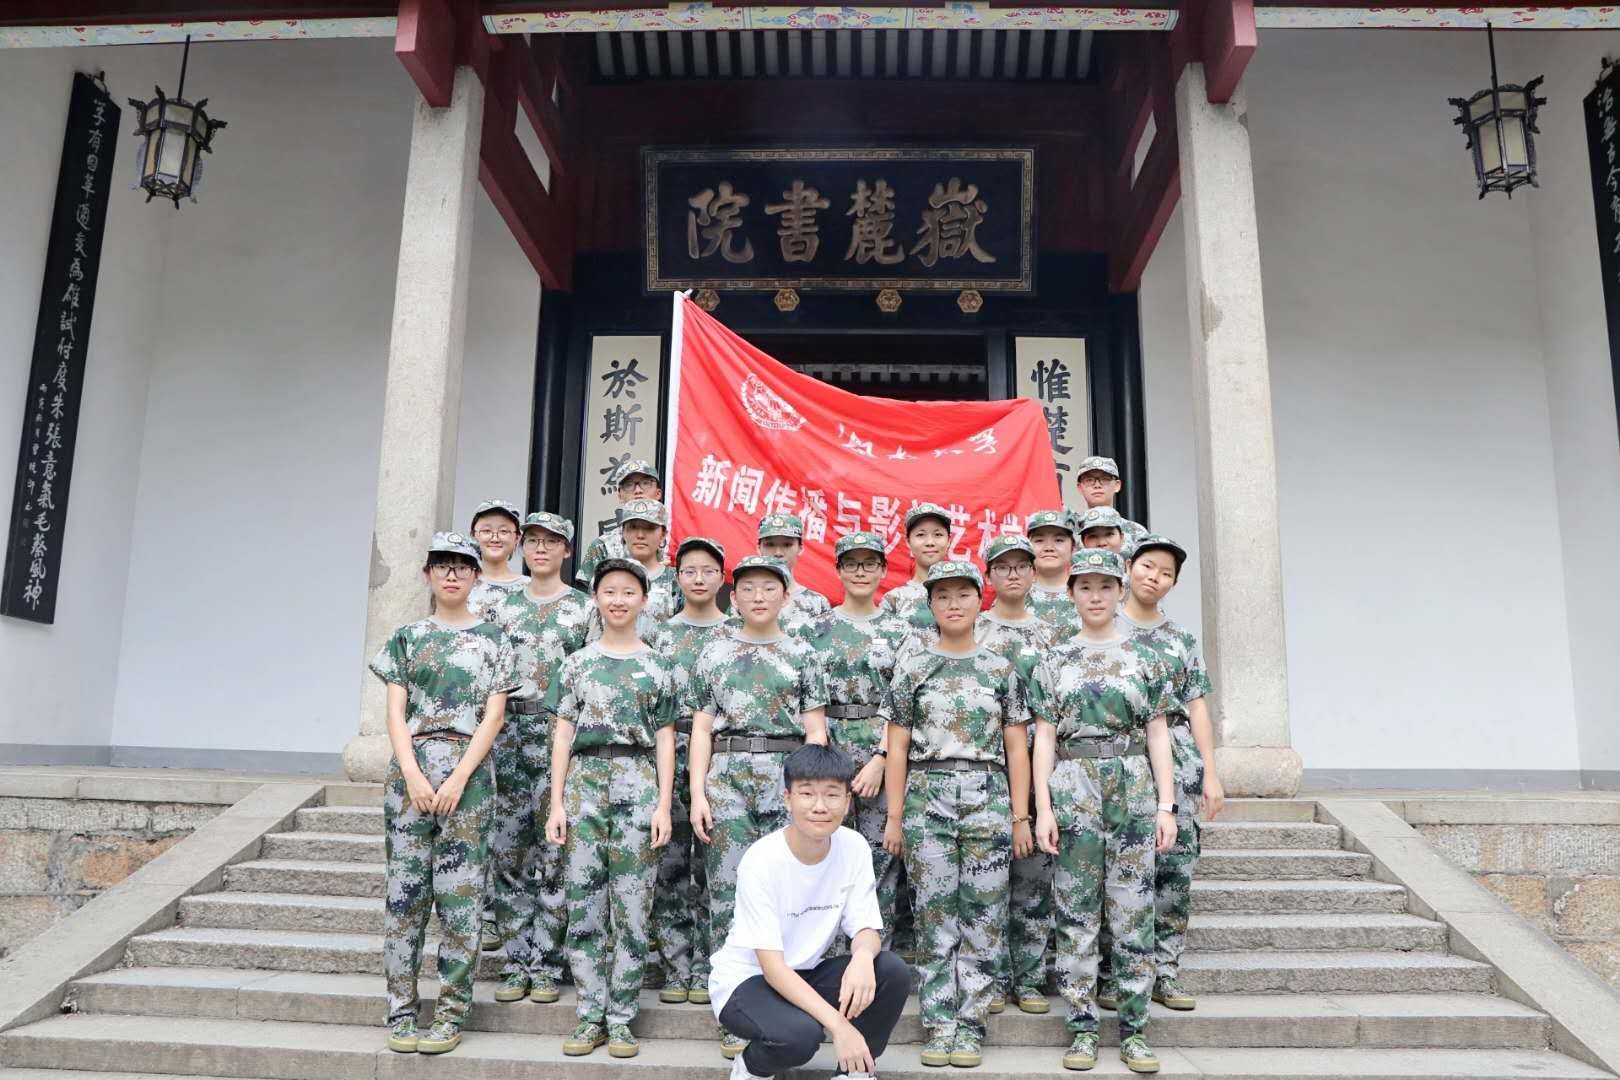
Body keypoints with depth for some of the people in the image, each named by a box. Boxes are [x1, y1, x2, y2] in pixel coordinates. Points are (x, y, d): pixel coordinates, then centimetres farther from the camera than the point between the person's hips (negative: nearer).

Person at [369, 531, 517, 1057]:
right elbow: (395, 712, 4)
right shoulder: (407, 637, 11)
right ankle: (401, 1010, 13)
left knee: (459, 891, -2)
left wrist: (458, 778, -11)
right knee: (404, 889, 3)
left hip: (467, 771, -2)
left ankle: (451, 1013, 8)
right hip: (410, 770, 2)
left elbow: (492, 716, -1)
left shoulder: (492, 639, 6)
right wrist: (413, 775, -9)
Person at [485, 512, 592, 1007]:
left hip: (562, 731, -3)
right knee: (508, 846, 4)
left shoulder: (585, 608, 4)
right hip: (508, 730, 3)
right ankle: (516, 961, 14)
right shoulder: (503, 605, 13)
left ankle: (546, 965, 7)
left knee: (554, 848, -2)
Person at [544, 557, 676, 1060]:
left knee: (632, 906, 0)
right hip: (585, 781, 1)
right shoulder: (577, 663, 9)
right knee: (584, 904, 3)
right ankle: (590, 1016, 13)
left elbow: (665, 739, 6)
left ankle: (621, 1017, 11)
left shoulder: (657, 667, 7)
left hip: (637, 783, -1)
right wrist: (557, 802, 0)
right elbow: (562, 734, 7)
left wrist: (664, 805, -3)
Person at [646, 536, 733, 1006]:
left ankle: (705, 968, 11)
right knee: (670, 865, 2)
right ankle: (677, 967, 13)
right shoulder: (660, 634, 11)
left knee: (713, 866, 0)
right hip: (668, 754, 2)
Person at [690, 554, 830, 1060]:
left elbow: (816, 732, 4)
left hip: (787, 776, -1)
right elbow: (702, 729, 8)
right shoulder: (714, 654, 9)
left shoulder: (802, 654, 6)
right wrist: (697, 793, -1)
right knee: (728, 894, 1)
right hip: (727, 778, 1)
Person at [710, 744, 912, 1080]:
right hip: (746, 980, -5)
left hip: (805, 974, 5)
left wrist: (863, 956, -33)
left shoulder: (854, 848, -10)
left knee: (894, 972, -19)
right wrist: (838, 1025, -35)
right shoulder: (761, 860, -25)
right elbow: (772, 967, -26)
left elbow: (865, 929, -8)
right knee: (799, 1033, -34)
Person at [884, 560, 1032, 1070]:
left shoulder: (1001, 669, 9)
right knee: (934, 913, 1)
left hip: (988, 798, 1)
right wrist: (894, 816, -1)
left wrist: (1020, 816, 3)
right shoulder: (913, 664, 6)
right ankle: (939, 1025, 11)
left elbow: (1017, 749, 9)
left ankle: (970, 1026, 11)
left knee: (983, 915, 1)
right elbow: (898, 746, 4)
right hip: (927, 798, -1)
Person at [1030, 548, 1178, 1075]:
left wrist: (1167, 805, -1)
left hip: (1133, 789, 0)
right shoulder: (1054, 662, 6)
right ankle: (1082, 1026, 15)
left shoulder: (1145, 658, 7)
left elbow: (1157, 735, 6)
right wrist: (1043, 808, -4)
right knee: (1075, 913, 4)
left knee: (1133, 911, 3)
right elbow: (1044, 739, 3)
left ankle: (1134, 1028, 15)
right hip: (1072, 789, 0)